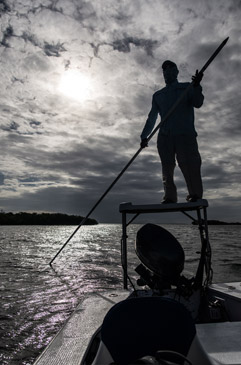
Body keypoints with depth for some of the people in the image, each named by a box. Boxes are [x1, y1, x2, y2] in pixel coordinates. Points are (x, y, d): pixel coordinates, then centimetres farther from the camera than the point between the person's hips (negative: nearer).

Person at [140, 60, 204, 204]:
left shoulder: (187, 87, 19)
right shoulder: (158, 95, 26)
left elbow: (197, 103, 1)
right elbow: (152, 118, 23)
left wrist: (197, 86, -16)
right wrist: (144, 136, 14)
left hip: (185, 134, -2)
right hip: (164, 136, 3)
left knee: (188, 164, -13)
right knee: (167, 167, -7)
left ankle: (195, 196, -7)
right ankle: (170, 197, -5)